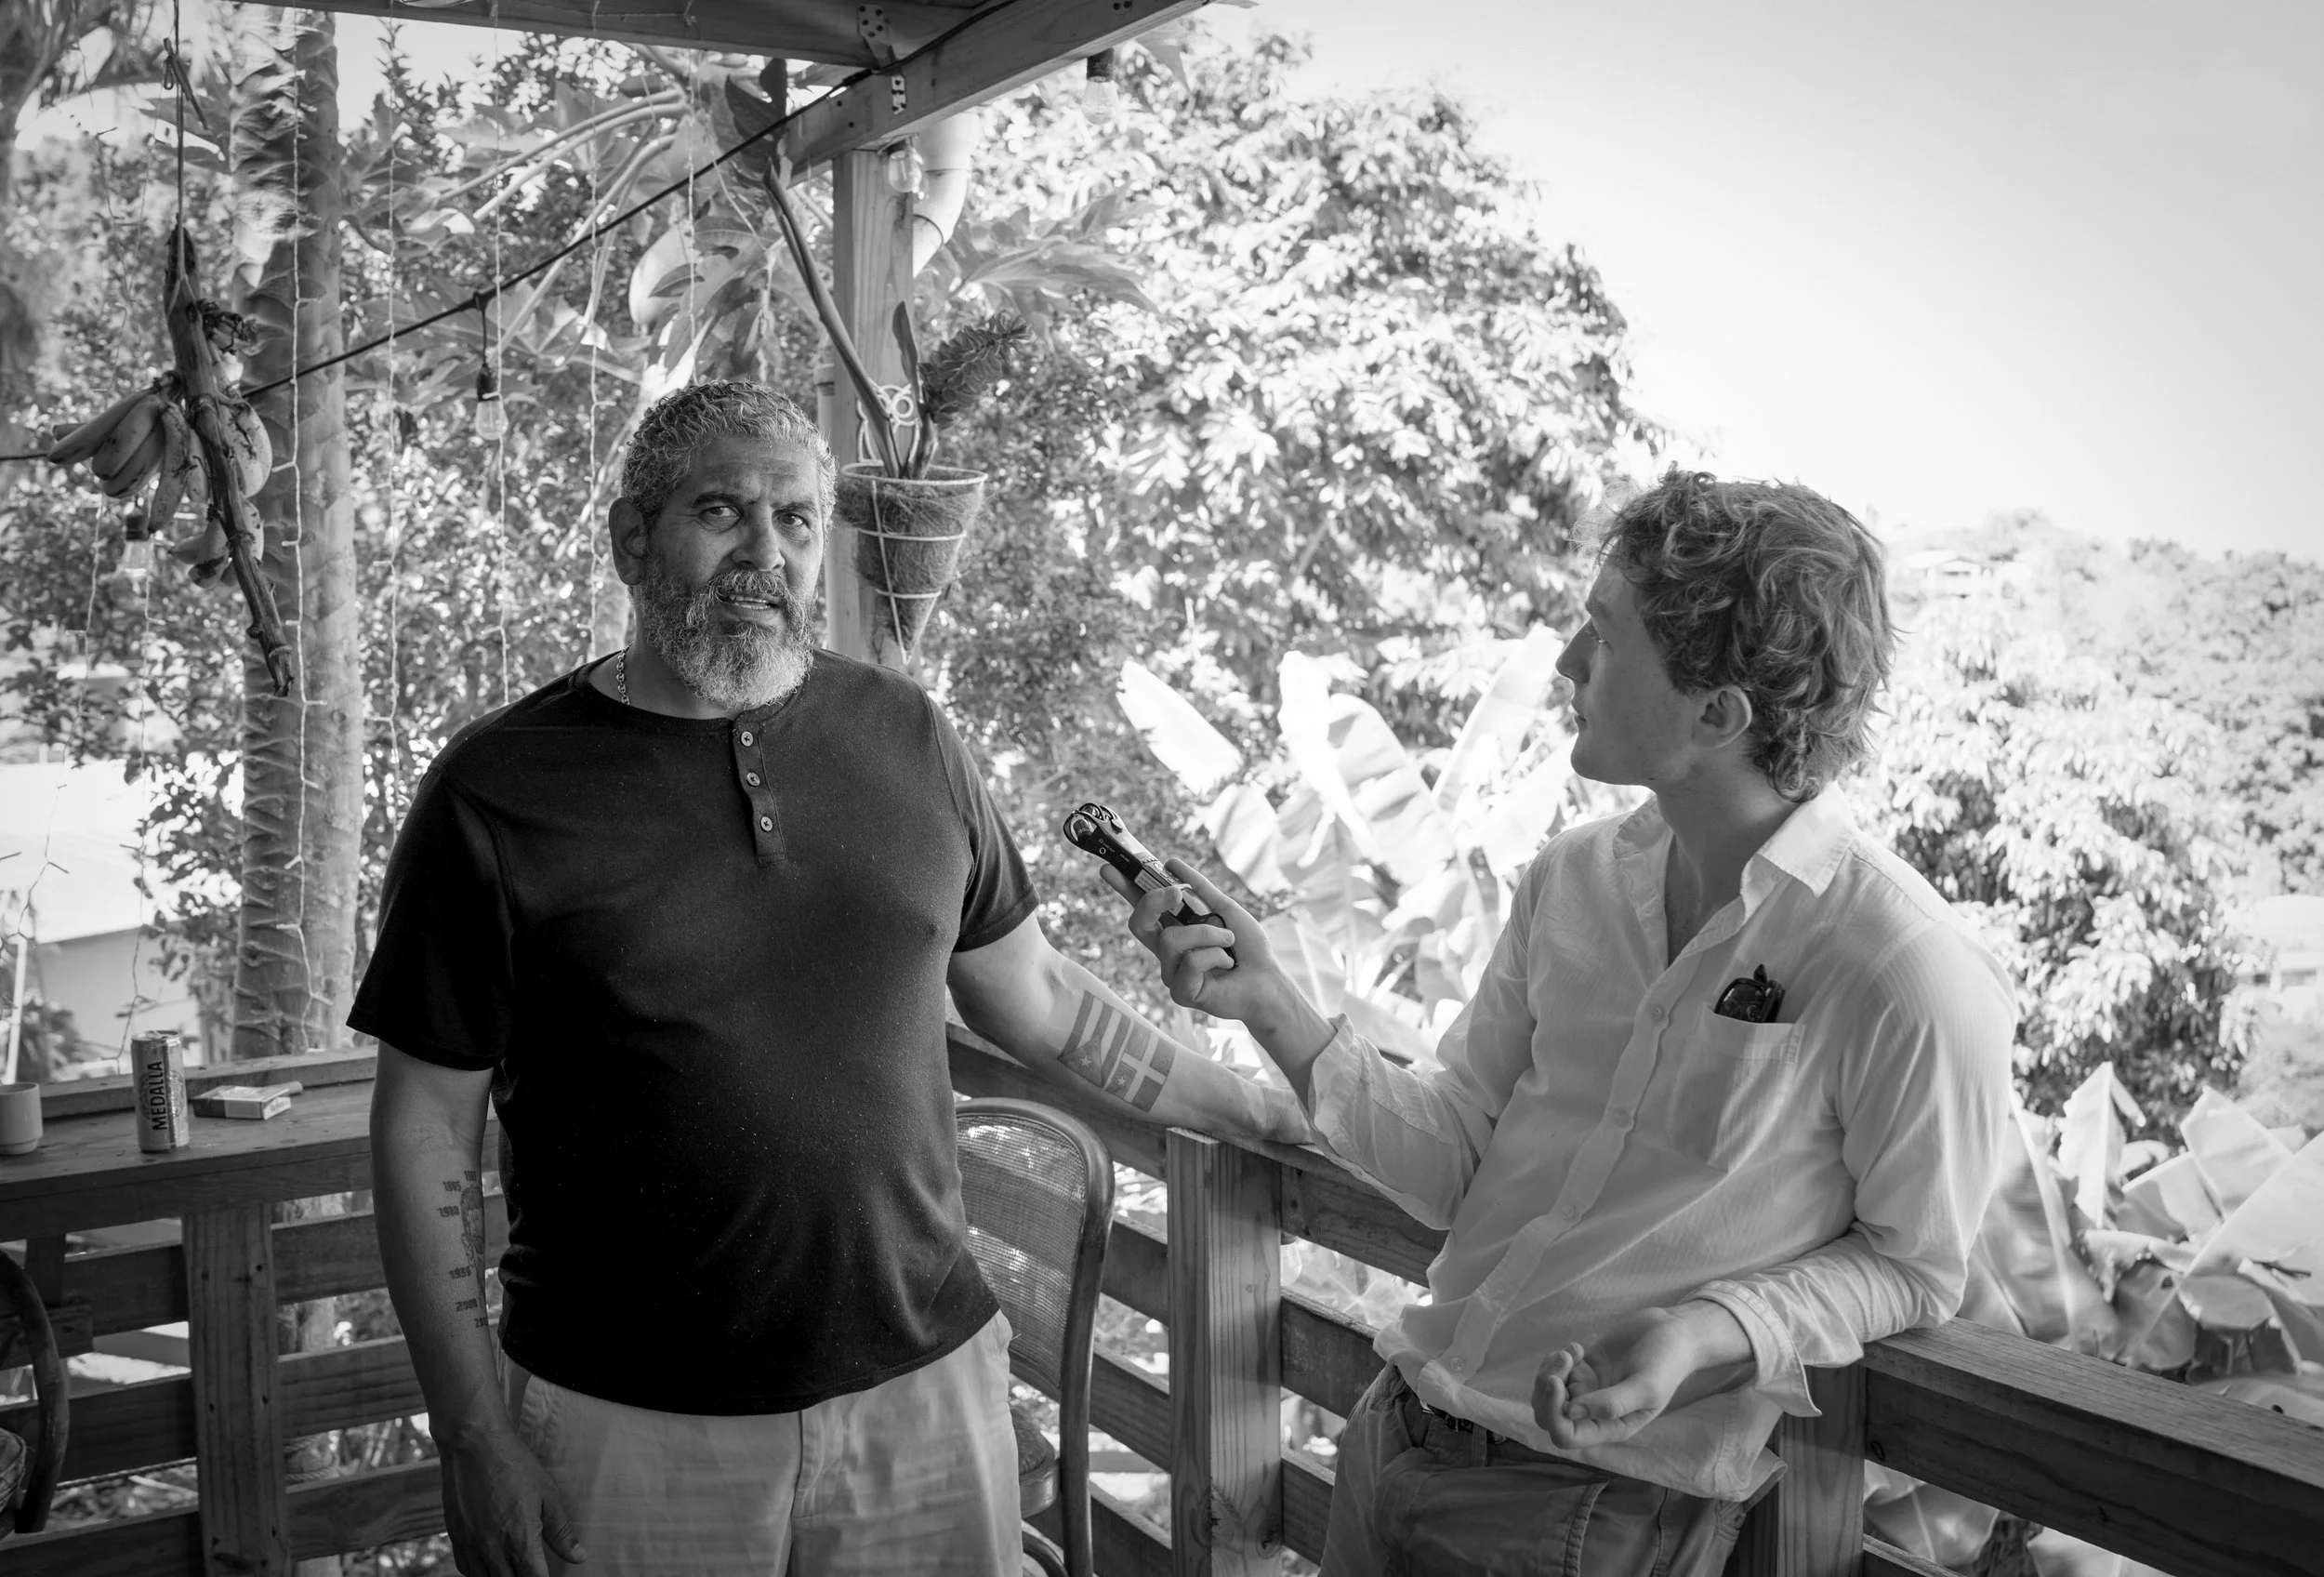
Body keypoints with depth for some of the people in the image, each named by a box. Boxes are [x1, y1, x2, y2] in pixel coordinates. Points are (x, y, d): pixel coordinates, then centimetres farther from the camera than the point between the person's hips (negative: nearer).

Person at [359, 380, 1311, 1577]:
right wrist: (475, 1439, -6)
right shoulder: (498, 791, -7)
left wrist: (1269, 1113, 15)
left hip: (923, 1391, 3)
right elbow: (427, 1128, -3)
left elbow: (1030, 993, 13)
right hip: (629, 1431, -2)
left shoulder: (905, 737, 3)